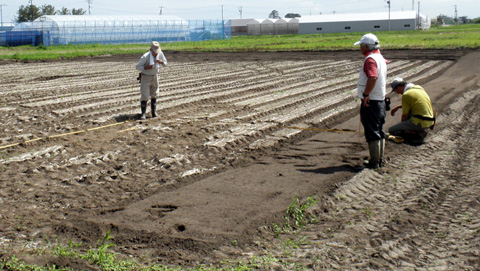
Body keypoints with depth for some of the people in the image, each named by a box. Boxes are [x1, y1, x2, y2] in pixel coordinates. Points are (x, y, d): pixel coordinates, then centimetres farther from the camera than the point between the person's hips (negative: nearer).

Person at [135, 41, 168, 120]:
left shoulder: (160, 53, -13)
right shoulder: (145, 56, -26)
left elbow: (165, 64, -1)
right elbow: (138, 67, -20)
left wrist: (161, 61, -24)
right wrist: (147, 67, -35)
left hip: (154, 76, 5)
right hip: (145, 77, -5)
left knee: (154, 95, 11)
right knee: (145, 96, -7)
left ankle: (154, 112, 19)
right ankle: (143, 114, 0)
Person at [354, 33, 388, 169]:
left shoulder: (370, 59, -16)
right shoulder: (380, 58, 15)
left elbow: (373, 77, -32)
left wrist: (365, 94, -26)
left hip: (370, 101, -10)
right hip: (381, 100, 10)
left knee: (372, 132, -4)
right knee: (379, 131, 15)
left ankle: (374, 162, 1)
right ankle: (380, 159, 23)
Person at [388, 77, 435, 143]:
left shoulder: (406, 95, -11)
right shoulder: (419, 88, 13)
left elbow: (405, 116, -4)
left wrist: (402, 128, 12)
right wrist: (397, 107, 28)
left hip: (420, 122, -9)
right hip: (430, 122, 9)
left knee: (391, 130, -5)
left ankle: (418, 134, -6)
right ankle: (421, 130, 17)